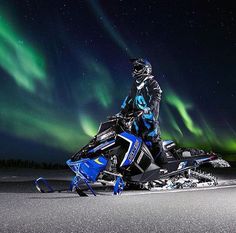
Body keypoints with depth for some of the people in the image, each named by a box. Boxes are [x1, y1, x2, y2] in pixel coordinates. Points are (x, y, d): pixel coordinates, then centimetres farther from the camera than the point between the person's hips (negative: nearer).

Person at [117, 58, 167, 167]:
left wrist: (150, 107, -33)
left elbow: (157, 96, -17)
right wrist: (122, 111, 20)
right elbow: (129, 99, 26)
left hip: (149, 116, -8)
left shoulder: (152, 83, -3)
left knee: (153, 140, -11)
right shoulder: (135, 84, 21)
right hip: (137, 117, 8)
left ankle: (163, 165, -4)